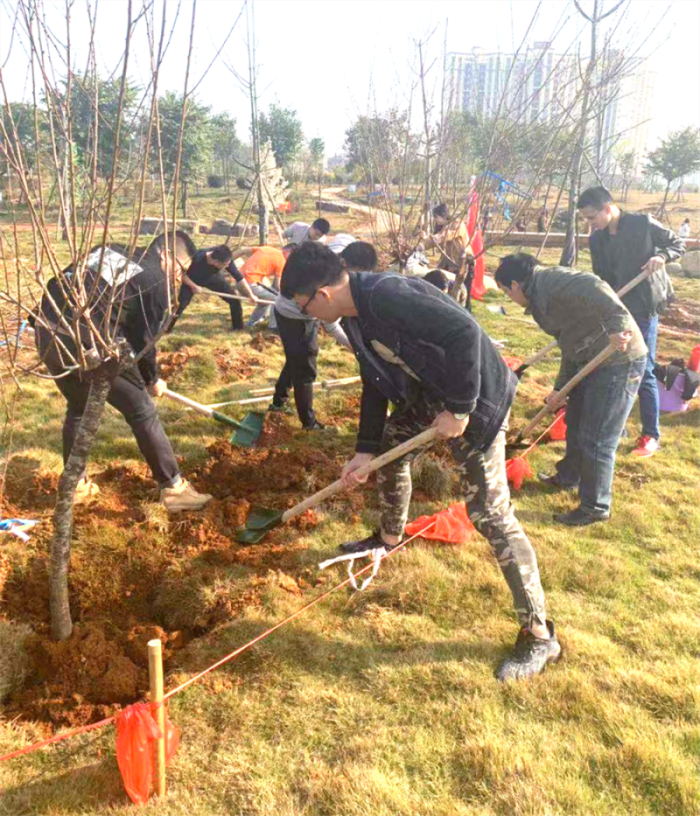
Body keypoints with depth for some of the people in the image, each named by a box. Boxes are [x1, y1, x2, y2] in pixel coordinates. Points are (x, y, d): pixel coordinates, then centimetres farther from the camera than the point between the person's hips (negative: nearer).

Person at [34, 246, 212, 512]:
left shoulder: (107, 251, 21)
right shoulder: (155, 279, 3)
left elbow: (55, 285, 17)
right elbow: (143, 339, 3)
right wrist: (153, 380, 17)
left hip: (46, 333, 7)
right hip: (88, 344, -7)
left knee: (77, 409, 28)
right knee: (142, 413, 8)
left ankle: (76, 485, 37)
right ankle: (173, 488, 15)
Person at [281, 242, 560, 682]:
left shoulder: (388, 296, -27)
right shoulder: (357, 315, 5)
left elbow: (464, 332, -34)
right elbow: (375, 383, 12)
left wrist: (459, 409, -27)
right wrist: (365, 450, 10)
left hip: (476, 399, -10)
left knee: (489, 510, -10)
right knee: (389, 447, 24)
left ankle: (539, 635, 1)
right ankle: (390, 536, 51)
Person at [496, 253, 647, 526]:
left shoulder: (550, 281, -14)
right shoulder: (541, 296, 17)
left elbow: (592, 288, -32)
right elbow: (571, 341, 22)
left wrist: (616, 325, -41)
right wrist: (559, 387, 23)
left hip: (618, 361, -11)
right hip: (591, 361, 11)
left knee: (596, 441, -1)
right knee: (575, 424, 25)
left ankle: (596, 508, 15)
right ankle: (568, 477, 47)